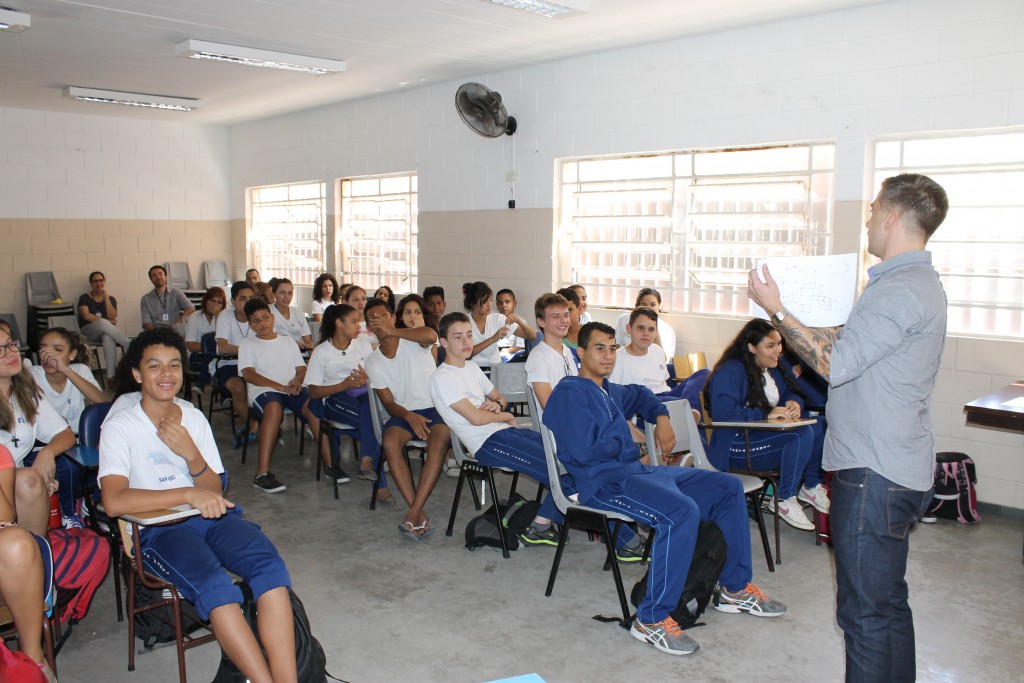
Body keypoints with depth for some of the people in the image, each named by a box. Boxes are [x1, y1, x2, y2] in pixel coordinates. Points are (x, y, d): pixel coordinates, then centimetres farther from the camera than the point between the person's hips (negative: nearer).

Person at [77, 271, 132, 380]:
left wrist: (105, 296, -7)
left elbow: (112, 317, -4)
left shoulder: (111, 299, 14)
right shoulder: (85, 298, 9)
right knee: (102, 323, -39)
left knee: (109, 338, -40)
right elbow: (86, 316, -7)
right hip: (88, 332, -1)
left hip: (105, 332, 1)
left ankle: (110, 375, -49)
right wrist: (107, 322, -12)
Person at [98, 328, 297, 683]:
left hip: (212, 517, 4)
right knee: (217, 587, -34)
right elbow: (114, 502, -18)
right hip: (159, 530, -4)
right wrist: (188, 494, -21)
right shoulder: (120, 428, -3)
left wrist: (192, 454, -13)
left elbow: (214, 491, 7)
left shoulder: (194, 417, 11)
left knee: (272, 567, -26)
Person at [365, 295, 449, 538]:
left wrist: (393, 331, -20)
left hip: (433, 408, -2)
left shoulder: (414, 341, -1)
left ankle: (413, 512, -30)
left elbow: (431, 335, -29)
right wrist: (409, 416, -20)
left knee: (439, 442, -33)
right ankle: (419, 513, -28)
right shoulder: (373, 362, 7)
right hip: (402, 413, 2)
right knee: (389, 442, -30)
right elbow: (388, 404, 1)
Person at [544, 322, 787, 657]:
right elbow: (585, 449, -19)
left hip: (639, 471, 10)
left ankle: (736, 588, 15)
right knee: (682, 511, -35)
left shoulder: (610, 391, 21)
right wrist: (627, 440, -3)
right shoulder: (570, 392, -7)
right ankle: (652, 619, -24)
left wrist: (661, 417, 25)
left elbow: (639, 393, 45)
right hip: (604, 481, -10)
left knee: (728, 487, 7)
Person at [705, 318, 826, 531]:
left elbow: (789, 393, 21)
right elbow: (724, 413, -27)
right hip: (736, 447, -9)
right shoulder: (729, 372, -15)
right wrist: (766, 414, -27)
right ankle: (784, 500, -15)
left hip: (766, 434, 9)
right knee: (801, 433, -26)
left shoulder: (772, 369, 15)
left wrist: (793, 403, -6)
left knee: (818, 428, -10)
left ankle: (811, 486, 9)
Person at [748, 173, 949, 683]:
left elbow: (833, 364, -21)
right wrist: (790, 319, 21)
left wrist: (777, 311, -12)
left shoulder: (901, 291, -19)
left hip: (874, 475, -11)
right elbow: (851, 344, 19)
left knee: (865, 611, -1)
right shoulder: (917, 283, 15)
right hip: (896, 469, 11)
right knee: (888, 602, 21)